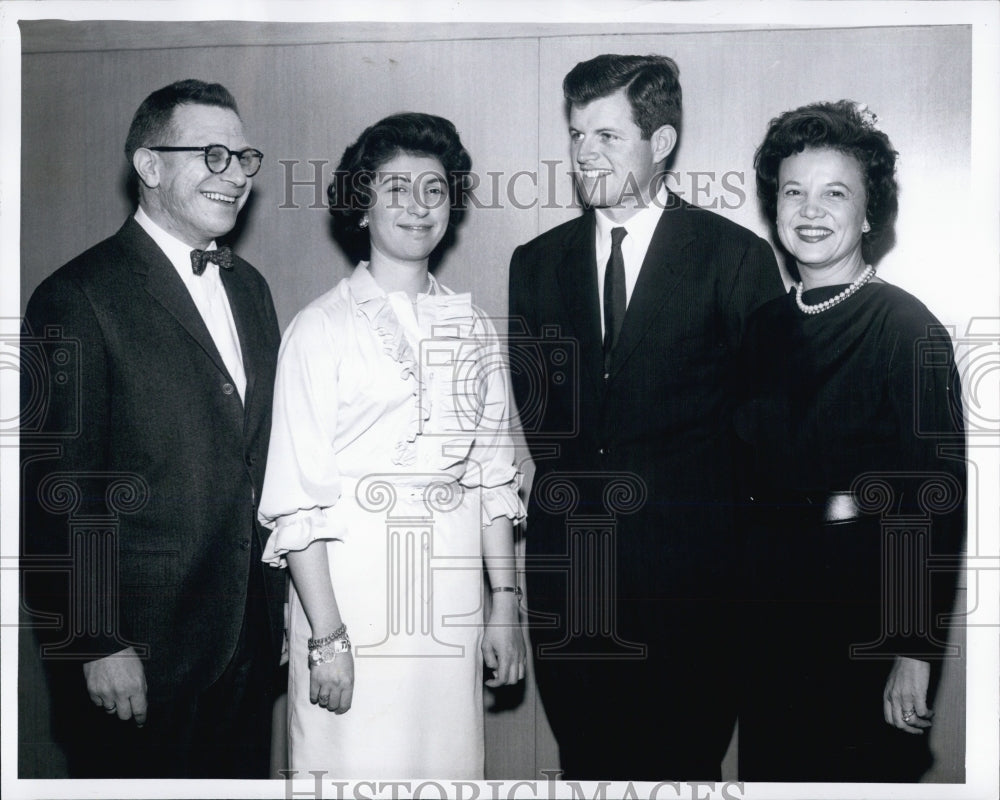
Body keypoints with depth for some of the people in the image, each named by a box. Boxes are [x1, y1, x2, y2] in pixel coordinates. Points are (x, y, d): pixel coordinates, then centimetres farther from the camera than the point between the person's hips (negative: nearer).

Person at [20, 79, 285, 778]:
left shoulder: (249, 287, 10)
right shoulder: (78, 298, -12)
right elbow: (62, 489, -14)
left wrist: (277, 597, 11)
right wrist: (97, 642, -15)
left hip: (250, 634, 7)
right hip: (139, 648, -6)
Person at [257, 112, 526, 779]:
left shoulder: (473, 328, 11)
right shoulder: (321, 328, -4)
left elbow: (494, 475, 13)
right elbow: (296, 497, -8)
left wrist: (506, 605, 7)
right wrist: (326, 636, -13)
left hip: (452, 593, 4)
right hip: (350, 588, -4)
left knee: (449, 763, 7)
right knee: (353, 764, 1)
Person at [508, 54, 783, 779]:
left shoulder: (736, 256, -2)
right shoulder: (537, 262, 9)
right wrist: (568, 483, 7)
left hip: (688, 563, -3)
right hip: (567, 562, 3)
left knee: (683, 759, 4)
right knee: (585, 754, 11)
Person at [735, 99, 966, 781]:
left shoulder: (909, 329, -12)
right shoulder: (766, 326, 6)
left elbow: (937, 500, -15)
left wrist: (915, 652, -18)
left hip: (865, 606, -5)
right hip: (770, 604, 5)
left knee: (863, 768, 7)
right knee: (769, 766, 15)